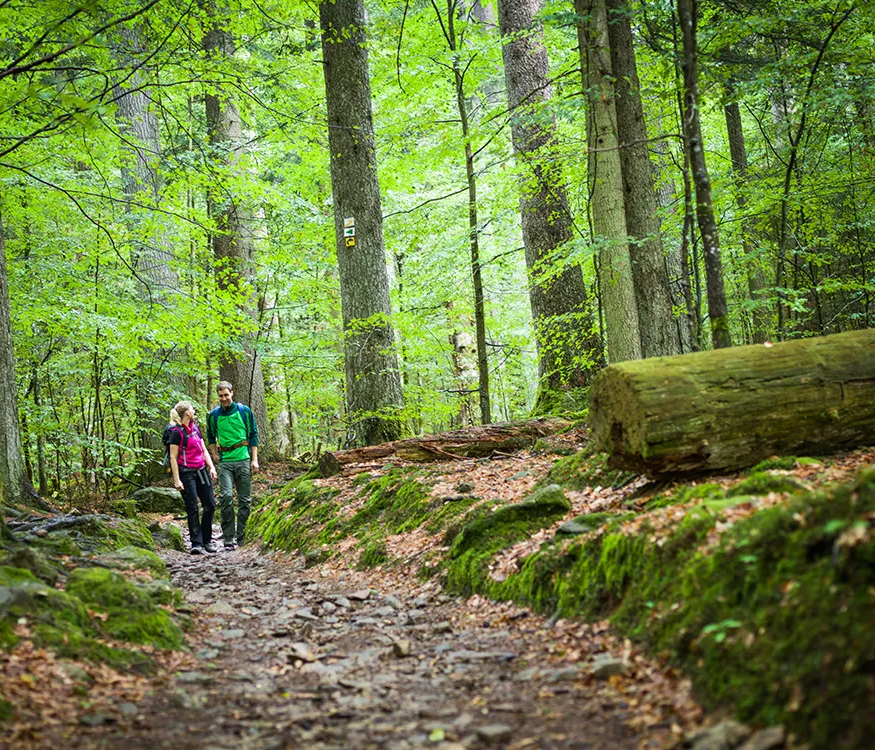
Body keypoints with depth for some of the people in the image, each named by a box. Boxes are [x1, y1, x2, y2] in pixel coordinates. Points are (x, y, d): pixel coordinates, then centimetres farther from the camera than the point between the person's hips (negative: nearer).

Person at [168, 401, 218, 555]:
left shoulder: (195, 428, 12)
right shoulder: (177, 432, -9)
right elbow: (173, 457, -10)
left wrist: (212, 467, 3)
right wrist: (176, 480, -15)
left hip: (201, 471, 7)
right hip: (186, 473, -7)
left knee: (210, 505, 6)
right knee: (192, 509, -5)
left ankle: (207, 541, 18)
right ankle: (196, 544, -1)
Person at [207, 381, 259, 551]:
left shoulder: (244, 411, 3)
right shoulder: (214, 415, 6)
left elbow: (253, 435, 7)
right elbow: (211, 437, 22)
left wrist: (254, 459, 1)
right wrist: (215, 455, 10)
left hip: (243, 460, 0)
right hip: (225, 462, 0)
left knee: (245, 500, 2)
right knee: (226, 496, -17)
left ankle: (241, 537, 11)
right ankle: (229, 538, -13)